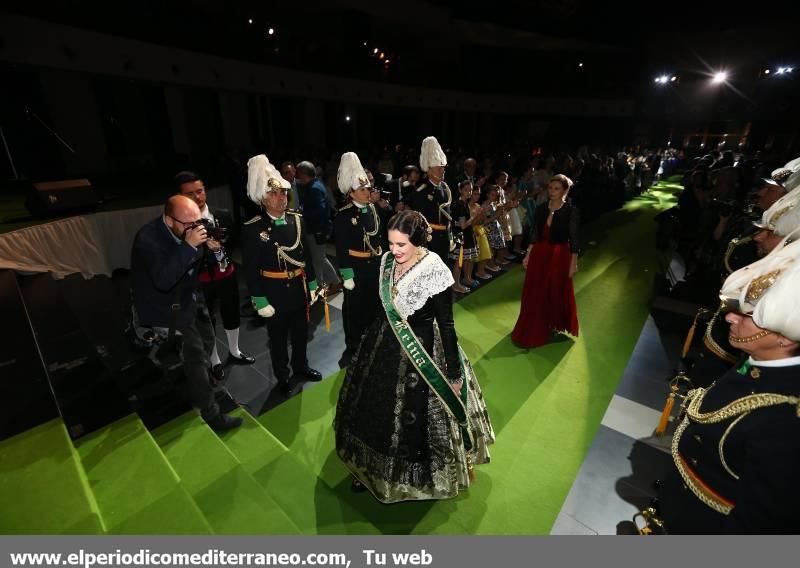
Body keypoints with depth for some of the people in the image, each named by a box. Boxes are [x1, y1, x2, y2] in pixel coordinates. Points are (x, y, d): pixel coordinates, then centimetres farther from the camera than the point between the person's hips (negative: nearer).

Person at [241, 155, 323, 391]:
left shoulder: (297, 219, -2)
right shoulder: (252, 228, -14)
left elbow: (307, 254, 5)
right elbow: (251, 269, -12)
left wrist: (311, 284, 6)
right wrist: (259, 299, -13)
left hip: (298, 287, 4)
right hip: (274, 291, -4)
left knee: (301, 331, 20)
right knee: (278, 336, 15)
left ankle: (301, 366, 44)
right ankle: (282, 376, 36)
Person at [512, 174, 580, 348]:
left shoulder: (571, 211, -9)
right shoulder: (540, 209, 3)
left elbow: (574, 239, -9)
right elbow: (534, 235, 7)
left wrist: (573, 263, -10)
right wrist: (528, 255, 6)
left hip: (559, 256, -4)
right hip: (539, 255, 4)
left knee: (557, 293, 10)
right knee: (535, 293, 10)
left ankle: (556, 327, 32)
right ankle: (536, 329, 29)